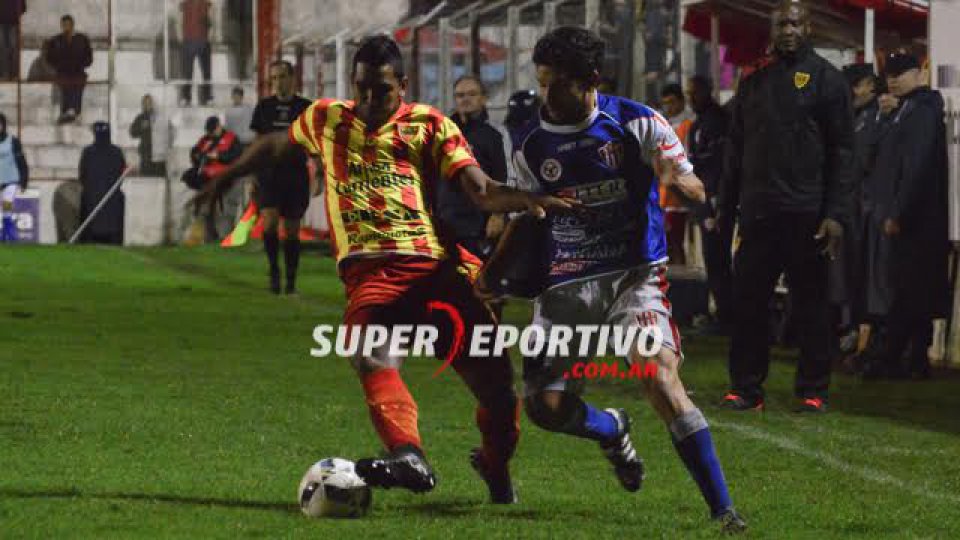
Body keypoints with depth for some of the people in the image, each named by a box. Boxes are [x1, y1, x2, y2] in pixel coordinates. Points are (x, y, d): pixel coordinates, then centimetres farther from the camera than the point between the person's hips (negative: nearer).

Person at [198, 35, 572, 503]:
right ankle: (409, 457, -51)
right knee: (373, 358, -31)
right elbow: (274, 144, 38)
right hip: (368, 268, 0)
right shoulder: (326, 120, 17)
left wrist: (528, 200, -20)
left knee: (492, 374, -5)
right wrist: (225, 179, 42)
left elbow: (482, 191, -1)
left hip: (434, 265, 0)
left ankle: (495, 465, 23)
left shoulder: (430, 126, 8)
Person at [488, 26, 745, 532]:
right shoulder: (533, 146, 5)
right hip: (566, 282, 4)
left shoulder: (637, 123, -4)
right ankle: (613, 431, 33)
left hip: (633, 275, -4)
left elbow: (693, 187, -4)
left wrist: (681, 181, -28)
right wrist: (492, 272, 3)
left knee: (661, 380, -25)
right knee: (544, 406, -4)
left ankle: (723, 510, -20)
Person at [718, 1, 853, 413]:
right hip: (758, 213, 4)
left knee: (811, 303, 2)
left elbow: (842, 151, -4)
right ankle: (746, 387, 8)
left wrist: (836, 214, -12)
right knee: (748, 302, 2)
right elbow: (736, 150, 17)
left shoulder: (825, 78, 1)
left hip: (807, 214, -4)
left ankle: (813, 391, 8)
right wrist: (725, 209, 11)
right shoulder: (754, 82, 14)